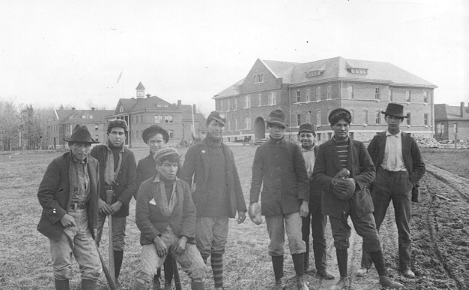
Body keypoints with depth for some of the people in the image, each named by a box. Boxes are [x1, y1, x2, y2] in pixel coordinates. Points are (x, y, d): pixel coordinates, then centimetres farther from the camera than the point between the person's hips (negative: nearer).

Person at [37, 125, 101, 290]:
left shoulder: (94, 164, 6)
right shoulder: (58, 164, -10)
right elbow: (43, 194, -11)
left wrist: (94, 223, 11)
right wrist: (61, 215, -19)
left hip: (84, 221, 5)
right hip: (61, 221, -4)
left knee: (93, 268, 2)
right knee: (62, 269, 6)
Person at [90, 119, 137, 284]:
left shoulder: (128, 155, 3)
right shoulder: (97, 151, 1)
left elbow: (132, 183, -2)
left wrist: (119, 203, -13)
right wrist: (97, 200, -12)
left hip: (119, 205, 1)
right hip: (98, 203, -1)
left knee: (118, 244, 6)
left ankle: (115, 278, 19)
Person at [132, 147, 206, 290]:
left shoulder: (183, 186, 8)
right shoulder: (146, 186, 0)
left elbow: (189, 215, 3)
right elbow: (141, 218, -4)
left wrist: (183, 239, -11)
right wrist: (157, 240, -15)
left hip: (181, 236, 2)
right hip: (155, 236, -2)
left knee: (199, 269, -16)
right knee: (144, 273, -24)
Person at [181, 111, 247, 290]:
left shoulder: (227, 151, 13)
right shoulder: (195, 150, -1)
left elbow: (235, 181, 14)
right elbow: (185, 180, -2)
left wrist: (241, 207, 10)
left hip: (223, 209, 4)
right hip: (203, 209, -4)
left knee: (219, 249, 11)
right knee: (203, 250, -3)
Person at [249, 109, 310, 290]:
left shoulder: (293, 148, 5)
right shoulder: (261, 150, 8)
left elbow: (302, 176, 2)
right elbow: (256, 177, 6)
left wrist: (304, 200, -6)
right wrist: (254, 201, -3)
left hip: (292, 202, -1)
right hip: (271, 204, 1)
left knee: (295, 239, -9)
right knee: (275, 243, 6)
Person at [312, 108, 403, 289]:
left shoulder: (358, 146, 3)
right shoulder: (324, 149, 1)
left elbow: (370, 171, 3)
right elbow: (317, 176, -1)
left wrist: (356, 181, -16)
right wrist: (332, 182, -20)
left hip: (358, 198, 0)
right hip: (335, 201, 0)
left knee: (372, 238, 2)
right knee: (340, 240, 9)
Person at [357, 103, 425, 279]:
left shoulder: (409, 141, 6)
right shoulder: (378, 139, 5)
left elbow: (420, 167, 9)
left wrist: (411, 182, -2)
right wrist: (372, 182, -3)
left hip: (403, 183, 1)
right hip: (381, 183, -1)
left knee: (404, 227, 7)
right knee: (372, 226, -1)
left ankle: (405, 266, 19)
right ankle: (365, 265, 6)